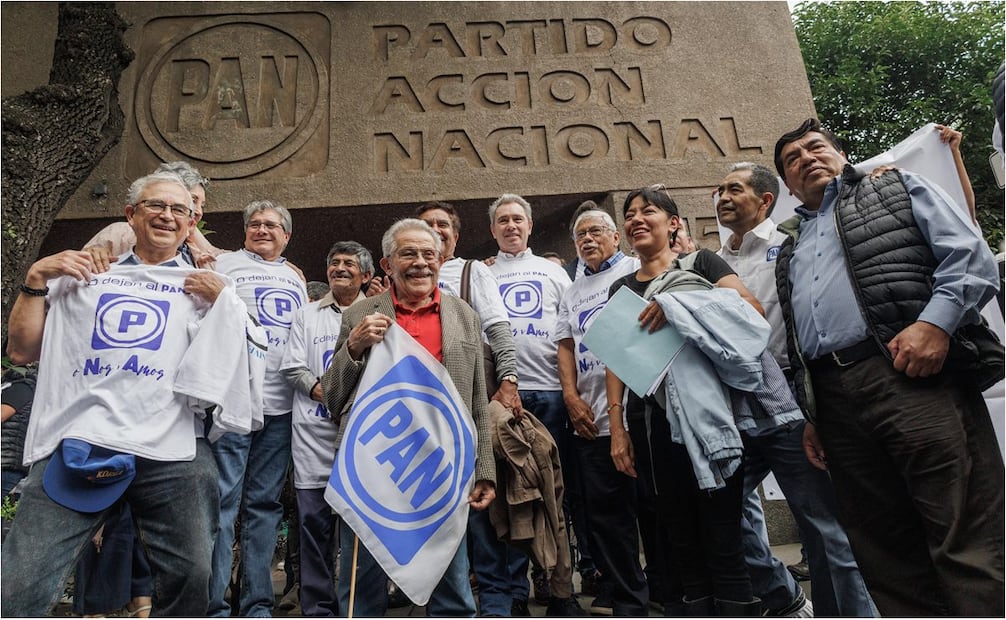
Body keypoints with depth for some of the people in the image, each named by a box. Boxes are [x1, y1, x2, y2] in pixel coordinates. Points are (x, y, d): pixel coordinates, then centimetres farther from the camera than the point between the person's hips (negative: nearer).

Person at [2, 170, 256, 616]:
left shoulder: (205, 287, 16)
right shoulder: (83, 275, 19)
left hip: (171, 451, 0)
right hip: (78, 443, 1)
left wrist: (223, 299, -4)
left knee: (190, 575, 1)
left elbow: (223, 361, 7)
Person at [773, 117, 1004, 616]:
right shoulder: (791, 247, 28)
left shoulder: (898, 188, 17)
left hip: (910, 374, -4)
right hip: (834, 398, 5)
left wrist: (936, 322, -15)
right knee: (884, 551, 7)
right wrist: (811, 415, 17)